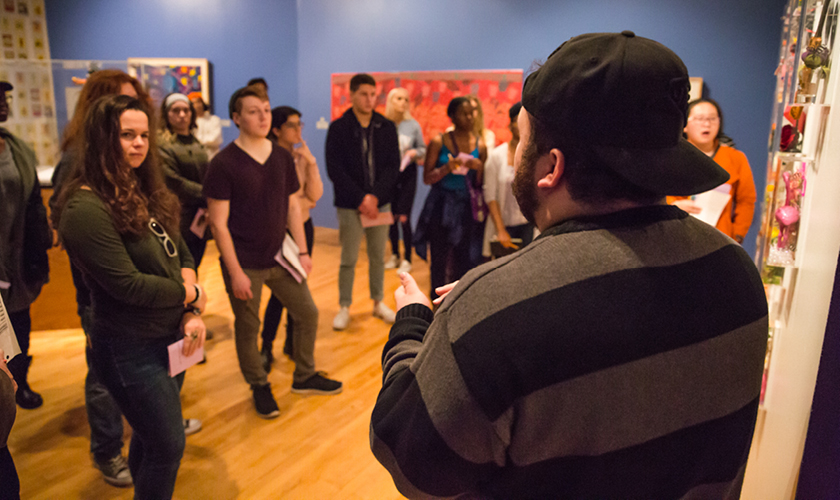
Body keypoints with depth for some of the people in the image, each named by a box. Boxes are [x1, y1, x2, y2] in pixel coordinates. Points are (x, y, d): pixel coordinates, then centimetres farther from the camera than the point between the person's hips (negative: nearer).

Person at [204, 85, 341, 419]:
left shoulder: (282, 157, 4)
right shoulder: (223, 164, -12)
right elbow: (218, 223, -13)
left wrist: (302, 251, 5)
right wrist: (235, 272, -16)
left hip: (280, 257, 5)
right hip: (245, 264, -5)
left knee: (307, 314, 11)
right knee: (248, 328, 9)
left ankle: (305, 377, 32)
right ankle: (259, 387, 32)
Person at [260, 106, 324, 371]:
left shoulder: (301, 156, 5)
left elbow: (316, 194, -3)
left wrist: (310, 162, -12)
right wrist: (305, 201, -8)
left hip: (303, 227, 6)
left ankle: (292, 342, 27)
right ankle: (266, 348, 15)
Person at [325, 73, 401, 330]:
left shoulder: (386, 127, 4)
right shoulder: (338, 128, -4)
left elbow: (393, 166, 0)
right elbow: (335, 170, -8)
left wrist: (375, 196, -12)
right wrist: (361, 198, -13)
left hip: (379, 202, 3)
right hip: (350, 205, -3)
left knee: (378, 257, 11)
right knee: (348, 259, 2)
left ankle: (378, 302, 26)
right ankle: (344, 307, 17)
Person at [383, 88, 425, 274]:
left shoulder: (413, 125, -1)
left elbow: (423, 149, 5)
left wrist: (414, 152, -15)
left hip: (407, 174, -1)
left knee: (404, 218, -4)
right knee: (391, 217, 9)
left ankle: (407, 259, 9)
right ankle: (394, 255, 27)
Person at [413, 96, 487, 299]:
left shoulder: (480, 145, 6)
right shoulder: (438, 142, -1)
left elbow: (481, 185, 9)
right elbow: (427, 177, -4)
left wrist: (479, 168, -11)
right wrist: (448, 168, -19)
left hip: (468, 209, 2)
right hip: (442, 208, -2)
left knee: (463, 262, 4)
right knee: (439, 261, 1)